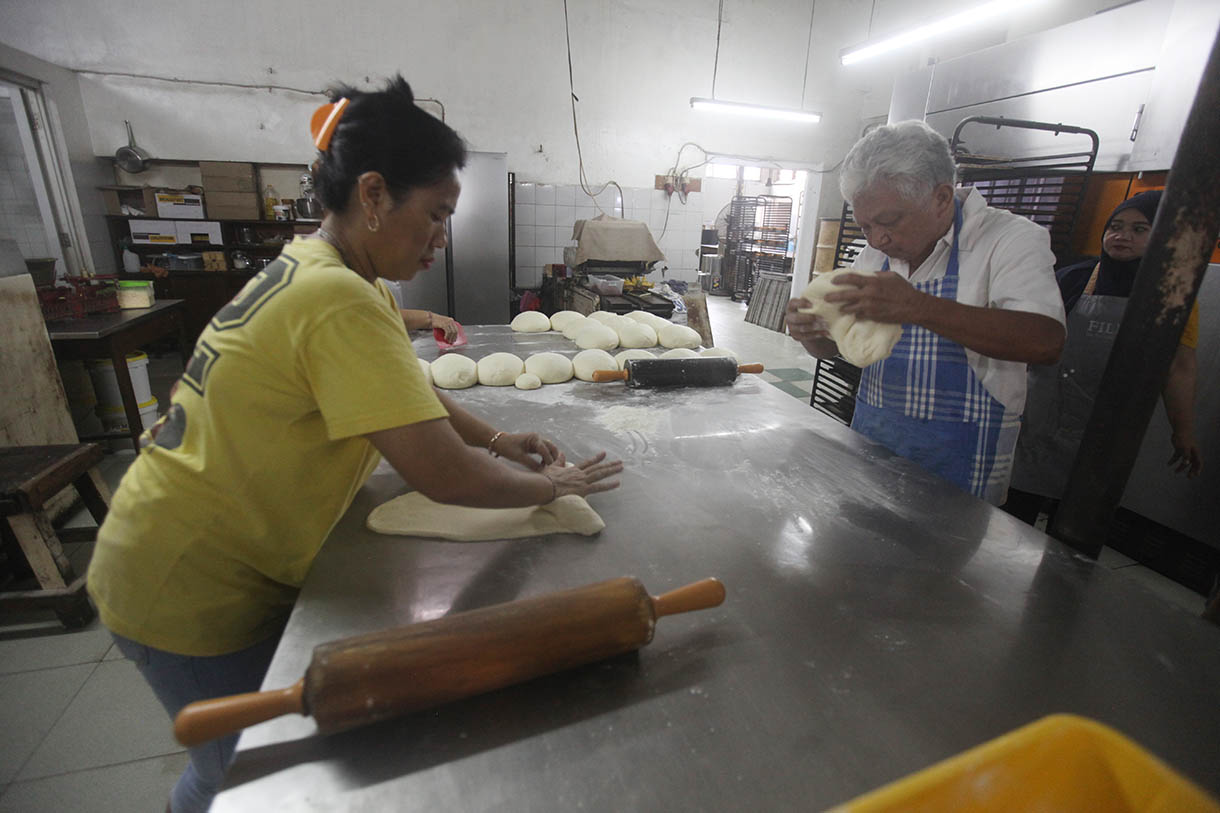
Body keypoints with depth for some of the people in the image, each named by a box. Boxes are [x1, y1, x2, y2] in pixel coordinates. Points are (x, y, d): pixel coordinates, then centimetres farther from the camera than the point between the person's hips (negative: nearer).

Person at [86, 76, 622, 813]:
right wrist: (551, 486, -18)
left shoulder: (317, 270, 0)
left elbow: (409, 392, 8)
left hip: (230, 560, 8)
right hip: (196, 590, -8)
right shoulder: (339, 301, -32)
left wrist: (495, 439, -3)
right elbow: (443, 475, -35)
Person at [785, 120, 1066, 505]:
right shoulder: (874, 255, 7)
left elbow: (1046, 341, -26)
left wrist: (915, 307, -36)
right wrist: (809, 331, -15)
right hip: (868, 441, 5)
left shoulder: (1013, 238, -10)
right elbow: (833, 346, 9)